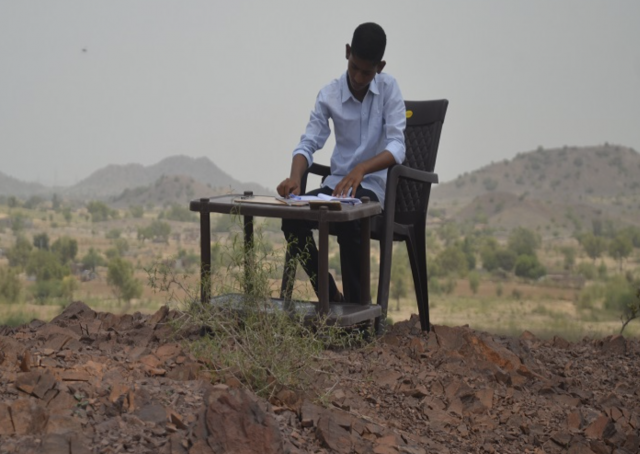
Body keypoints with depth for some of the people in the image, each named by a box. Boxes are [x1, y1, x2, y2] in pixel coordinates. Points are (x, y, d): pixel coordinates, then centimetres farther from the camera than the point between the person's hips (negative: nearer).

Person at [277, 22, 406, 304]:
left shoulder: (389, 89, -7)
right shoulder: (329, 95, -2)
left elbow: (397, 146, -17)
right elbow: (308, 144, -5)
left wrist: (361, 169, -36)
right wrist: (295, 177, -28)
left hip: (373, 185, -3)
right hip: (337, 183, 3)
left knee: (348, 223, -35)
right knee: (292, 219, -23)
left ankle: (357, 306, -21)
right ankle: (330, 297, -8)